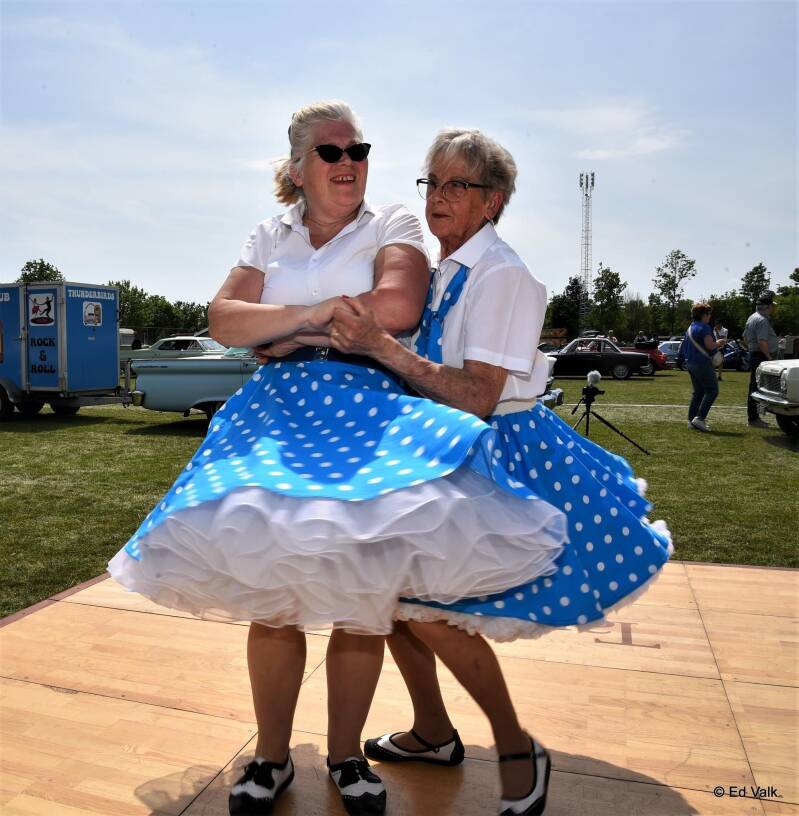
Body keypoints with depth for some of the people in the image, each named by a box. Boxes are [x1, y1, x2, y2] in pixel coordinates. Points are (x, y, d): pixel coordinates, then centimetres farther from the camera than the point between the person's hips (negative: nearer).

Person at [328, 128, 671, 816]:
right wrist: (358, 340, 7)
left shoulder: (500, 274, -14)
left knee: (421, 601, -14)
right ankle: (433, 733, 30)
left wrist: (381, 345, -27)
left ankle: (518, 750, 11)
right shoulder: (443, 274, 12)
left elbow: (477, 397, -24)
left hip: (496, 455, -8)